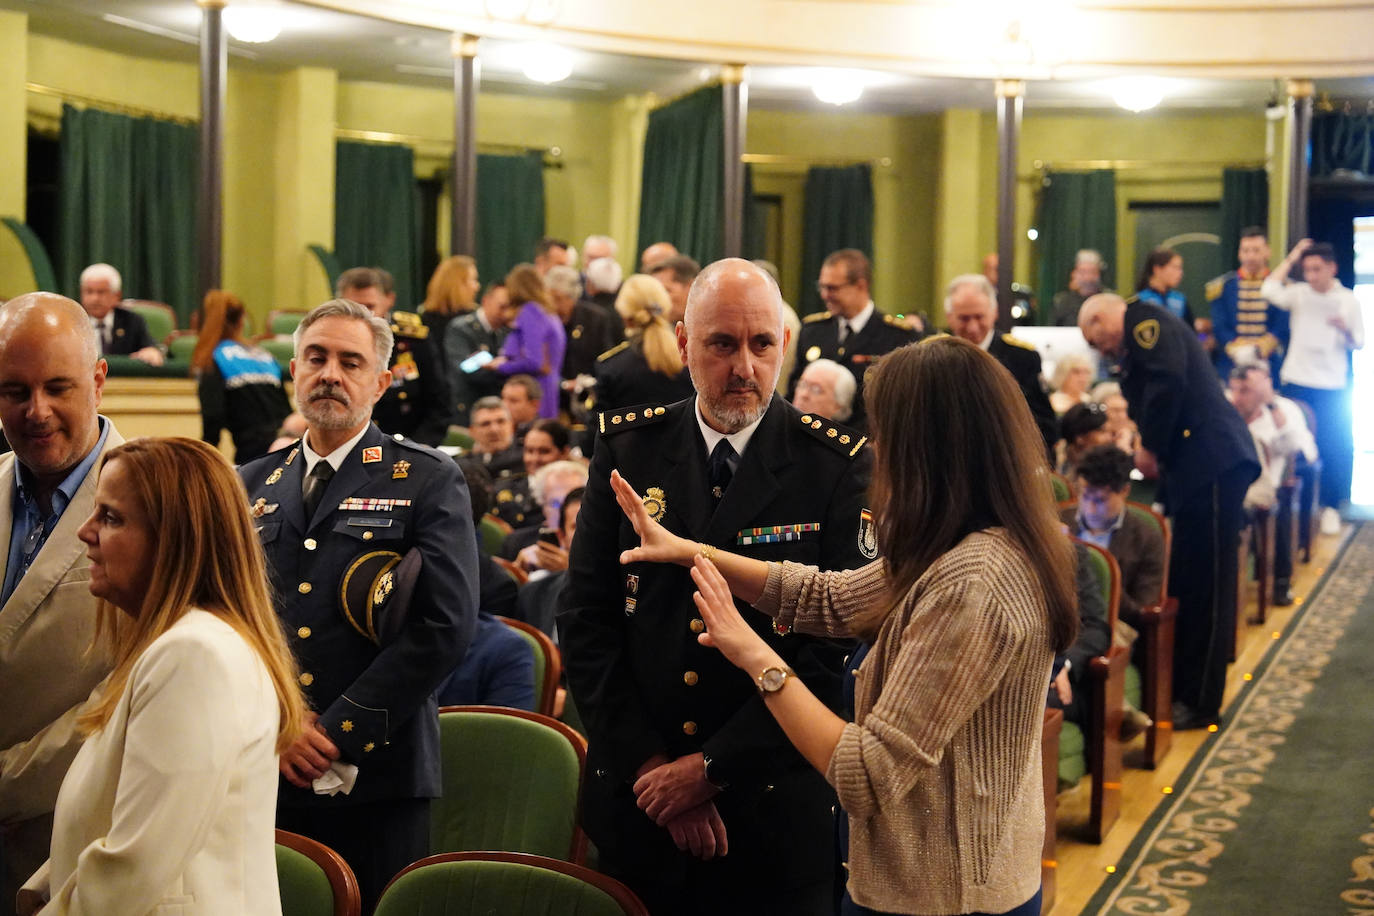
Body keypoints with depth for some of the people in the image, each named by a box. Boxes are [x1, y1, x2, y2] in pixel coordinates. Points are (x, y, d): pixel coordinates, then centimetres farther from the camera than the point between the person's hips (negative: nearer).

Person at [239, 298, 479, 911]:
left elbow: (447, 624, -9)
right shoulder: (251, 486, 13)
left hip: (378, 777, -3)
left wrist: (338, 731, -12)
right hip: (259, 777, 3)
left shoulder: (428, 482, 0)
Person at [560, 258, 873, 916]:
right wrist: (649, 764, -9)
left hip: (771, 810, -2)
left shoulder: (838, 467, -8)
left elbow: (837, 646, -12)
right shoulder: (627, 449, 1)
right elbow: (585, 620, -1)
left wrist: (713, 766, -14)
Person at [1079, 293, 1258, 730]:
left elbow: (1169, 380, -19)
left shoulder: (1143, 319, -3)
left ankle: (1199, 703, 2)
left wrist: (1150, 448, -10)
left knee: (1204, 586, -4)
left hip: (1213, 462, -10)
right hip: (1198, 467, 10)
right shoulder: (1139, 342, 26)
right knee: (1188, 583, 14)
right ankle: (1183, 691, 21)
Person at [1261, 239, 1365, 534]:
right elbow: (1269, 290, -20)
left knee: (1333, 448, 2)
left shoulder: (1348, 300, 0)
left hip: (1332, 387, -1)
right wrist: (1291, 259, -13)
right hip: (1297, 382, 1)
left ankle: (1330, 506, 13)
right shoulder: (1299, 293, 0)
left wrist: (1346, 330, -20)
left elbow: (1358, 344, 3)